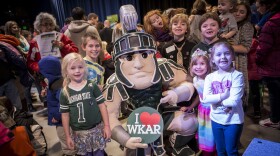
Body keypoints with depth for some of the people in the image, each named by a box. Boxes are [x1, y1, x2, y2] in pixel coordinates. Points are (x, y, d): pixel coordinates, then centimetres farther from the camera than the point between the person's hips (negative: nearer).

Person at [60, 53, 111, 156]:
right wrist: (68, 136, 4)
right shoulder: (64, 93, -2)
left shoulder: (92, 86, -6)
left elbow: (102, 106, -3)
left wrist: (107, 126, -4)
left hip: (97, 129, -1)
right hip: (79, 133, 1)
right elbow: (65, 115, 2)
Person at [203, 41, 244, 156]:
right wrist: (223, 96, -22)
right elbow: (205, 99, -13)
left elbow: (234, 101, -23)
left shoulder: (237, 75, -15)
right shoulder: (210, 77, -4)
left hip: (233, 121, -4)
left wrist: (215, 100, -14)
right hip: (216, 120, 4)